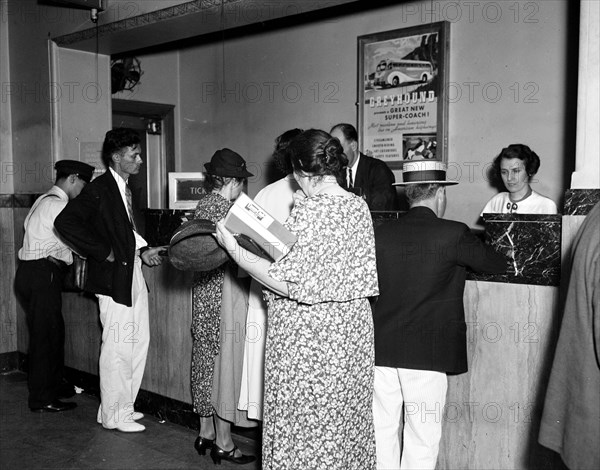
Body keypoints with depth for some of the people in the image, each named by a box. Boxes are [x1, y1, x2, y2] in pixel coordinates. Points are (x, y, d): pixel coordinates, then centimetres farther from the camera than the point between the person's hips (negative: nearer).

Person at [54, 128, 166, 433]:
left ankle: (124, 406, 27)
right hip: (114, 276, -9)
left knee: (139, 340, 14)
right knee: (117, 346, -1)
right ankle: (114, 415, 14)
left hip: (133, 273, 9)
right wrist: (103, 253, -18)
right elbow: (65, 222, -21)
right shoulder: (99, 189, -14)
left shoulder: (125, 188, 13)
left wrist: (143, 251, 5)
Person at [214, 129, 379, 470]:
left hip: (308, 331, -7)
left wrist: (234, 249, -12)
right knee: (347, 420, 18)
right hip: (354, 327, 7)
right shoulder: (359, 205, 3)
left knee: (304, 425, 8)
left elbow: (288, 283, -20)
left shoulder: (309, 208, -18)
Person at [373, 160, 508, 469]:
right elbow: (498, 265, 3)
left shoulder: (380, 234, 0)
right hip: (427, 352, -4)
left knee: (381, 432, 15)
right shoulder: (453, 235, -10)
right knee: (421, 439, 8)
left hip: (380, 349, 4)